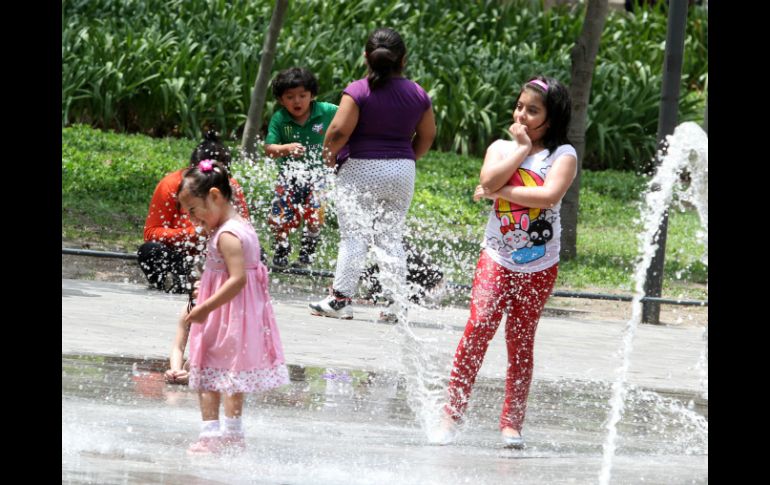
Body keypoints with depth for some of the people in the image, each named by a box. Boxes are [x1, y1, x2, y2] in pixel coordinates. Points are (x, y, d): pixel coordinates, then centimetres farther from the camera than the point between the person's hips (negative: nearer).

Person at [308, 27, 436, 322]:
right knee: (391, 237, 10)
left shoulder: (358, 91, -11)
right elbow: (427, 135, 12)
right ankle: (397, 304, 7)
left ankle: (340, 298, -4)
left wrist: (328, 153, 1)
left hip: (361, 168, -4)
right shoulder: (417, 94, 4)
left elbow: (340, 129, -18)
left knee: (354, 236, -2)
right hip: (402, 171, 4)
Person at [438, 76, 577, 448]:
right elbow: (489, 180, -15)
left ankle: (511, 423, 12)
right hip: (497, 259, 1)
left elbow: (550, 195, -21)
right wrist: (522, 148, -12)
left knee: (521, 342, 5)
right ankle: (452, 413, -12)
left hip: (539, 266, -1)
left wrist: (502, 192, -16)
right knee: (478, 328, -14)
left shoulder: (563, 155, -3)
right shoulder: (501, 148, 6)